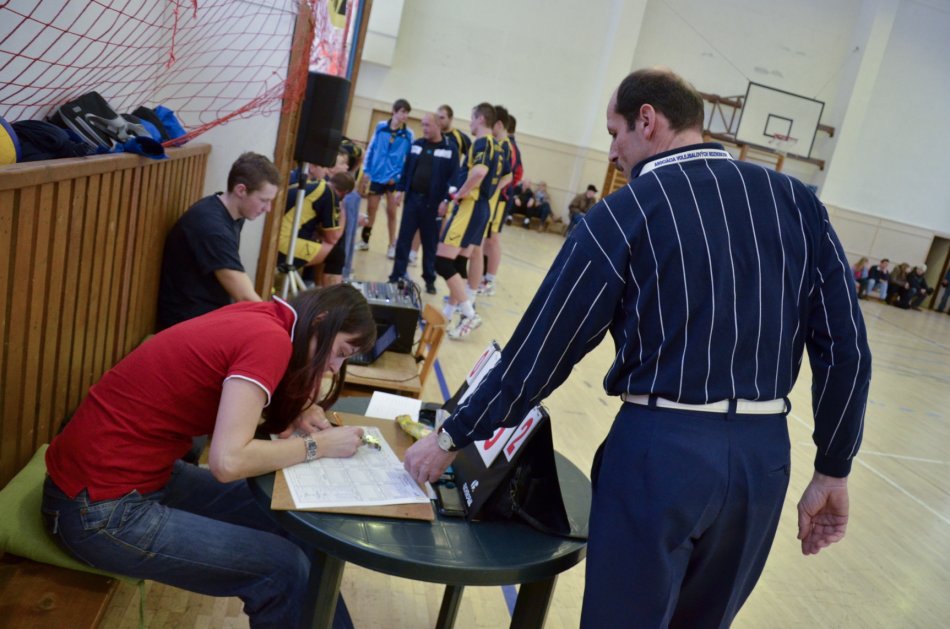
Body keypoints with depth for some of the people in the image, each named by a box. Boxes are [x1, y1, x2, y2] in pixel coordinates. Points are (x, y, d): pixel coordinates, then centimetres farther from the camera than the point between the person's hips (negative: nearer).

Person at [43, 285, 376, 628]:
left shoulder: (256, 317, 4)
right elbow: (228, 461, -27)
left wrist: (298, 413, -1)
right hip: (99, 509, -9)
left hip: (136, 473, 9)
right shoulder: (269, 338, -21)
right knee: (285, 567, -11)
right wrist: (318, 445, -14)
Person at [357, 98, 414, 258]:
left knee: (391, 212, 5)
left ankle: (392, 245, 18)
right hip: (376, 176, 2)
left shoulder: (408, 134, -6)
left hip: (395, 179, -2)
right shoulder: (380, 127, -2)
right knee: (371, 209, 10)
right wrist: (366, 171, 2)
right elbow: (371, 149, 4)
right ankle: (365, 240, 26)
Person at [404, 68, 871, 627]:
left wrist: (452, 438, 6)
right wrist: (833, 472, 13)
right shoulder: (799, 202, 5)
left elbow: (541, 349, -6)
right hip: (766, 454, 5)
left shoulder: (626, 212, -8)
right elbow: (846, 350, 3)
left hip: (661, 448, -5)